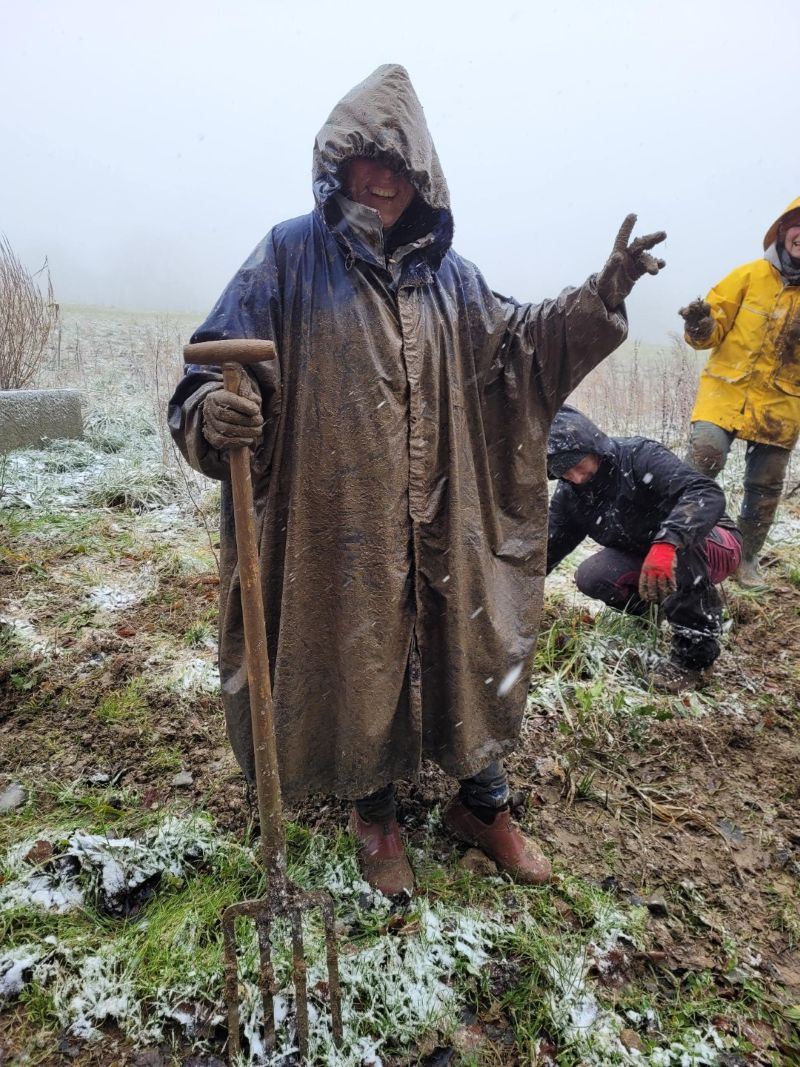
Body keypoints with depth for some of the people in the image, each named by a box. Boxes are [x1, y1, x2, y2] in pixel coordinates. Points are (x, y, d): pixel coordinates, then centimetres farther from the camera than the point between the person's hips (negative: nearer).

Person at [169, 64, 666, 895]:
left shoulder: (446, 273, 9)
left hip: (441, 525, 4)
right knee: (355, 663, 11)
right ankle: (373, 813, 38)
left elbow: (510, 345, 15)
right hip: (339, 526, -3)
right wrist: (212, 409, -31)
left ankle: (482, 805, 38)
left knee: (464, 654, 13)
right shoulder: (291, 256, -3)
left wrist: (598, 298, 3)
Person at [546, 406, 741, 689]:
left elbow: (707, 493, -43)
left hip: (714, 544, -5)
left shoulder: (639, 456, -29)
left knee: (678, 540, -39)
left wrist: (666, 543, -59)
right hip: (643, 558, 6)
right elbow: (546, 549, -4)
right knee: (590, 577, -19)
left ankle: (696, 647, -25)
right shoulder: (569, 495, -8)